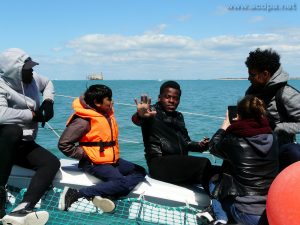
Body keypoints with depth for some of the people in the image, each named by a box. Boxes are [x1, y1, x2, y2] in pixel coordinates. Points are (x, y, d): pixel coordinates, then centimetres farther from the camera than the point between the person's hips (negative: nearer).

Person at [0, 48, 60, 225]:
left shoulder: (32, 79, 0)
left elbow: (48, 83, 23)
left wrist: (48, 101, 3)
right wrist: (33, 115, -26)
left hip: (23, 145, 6)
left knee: (52, 163, -20)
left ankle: (20, 211, -38)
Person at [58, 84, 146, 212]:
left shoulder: (107, 113, 9)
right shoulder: (83, 121, -16)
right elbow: (64, 144, -15)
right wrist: (86, 155, -14)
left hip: (112, 160, 9)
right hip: (95, 163, -9)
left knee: (140, 172, 4)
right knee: (122, 183, -24)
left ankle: (105, 196, -18)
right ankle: (75, 193, -19)